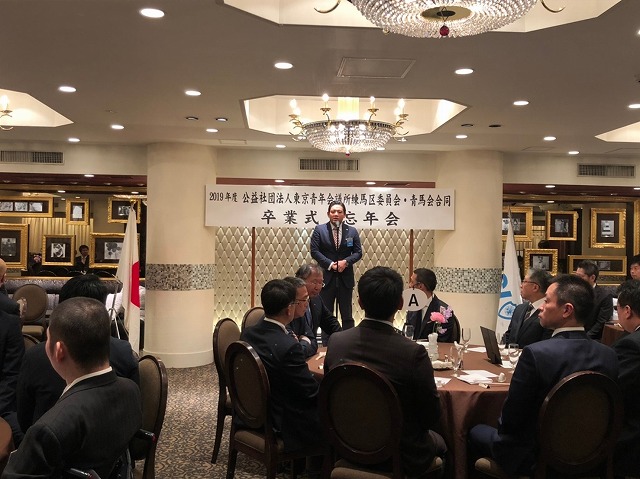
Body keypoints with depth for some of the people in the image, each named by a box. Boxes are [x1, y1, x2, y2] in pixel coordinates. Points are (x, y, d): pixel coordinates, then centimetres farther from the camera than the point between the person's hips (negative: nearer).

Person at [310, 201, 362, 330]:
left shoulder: (352, 231, 6)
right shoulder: (319, 230, 1)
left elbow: (358, 252, 5)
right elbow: (314, 251, -4)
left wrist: (346, 261, -13)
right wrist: (330, 264, -13)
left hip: (345, 278, 1)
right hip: (326, 277, -1)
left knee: (347, 314, 7)